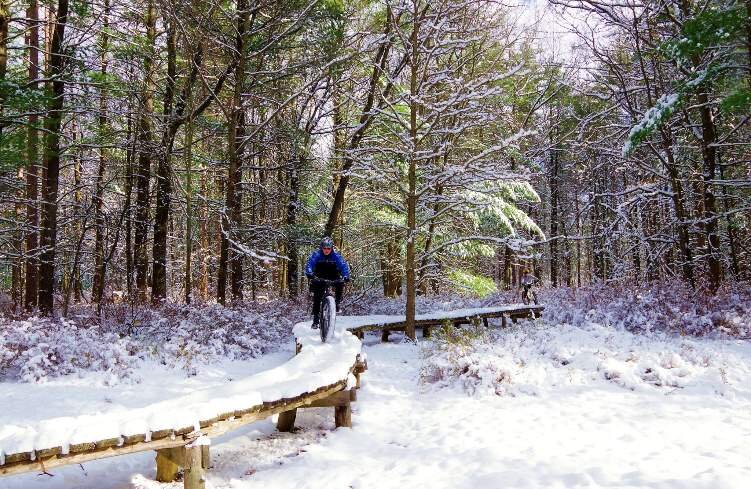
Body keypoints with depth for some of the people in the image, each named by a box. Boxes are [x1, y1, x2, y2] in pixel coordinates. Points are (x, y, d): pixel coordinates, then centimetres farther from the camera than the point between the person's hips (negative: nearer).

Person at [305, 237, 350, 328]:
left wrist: (346, 276, -44)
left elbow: (344, 265, -25)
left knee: (340, 283, -29)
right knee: (317, 297, -11)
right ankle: (315, 319, -3)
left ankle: (337, 304, -10)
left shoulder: (336, 255, -18)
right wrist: (309, 273, -52)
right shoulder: (316, 254, -19)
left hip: (333, 277, 1)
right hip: (319, 278, 0)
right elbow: (309, 264, -30)